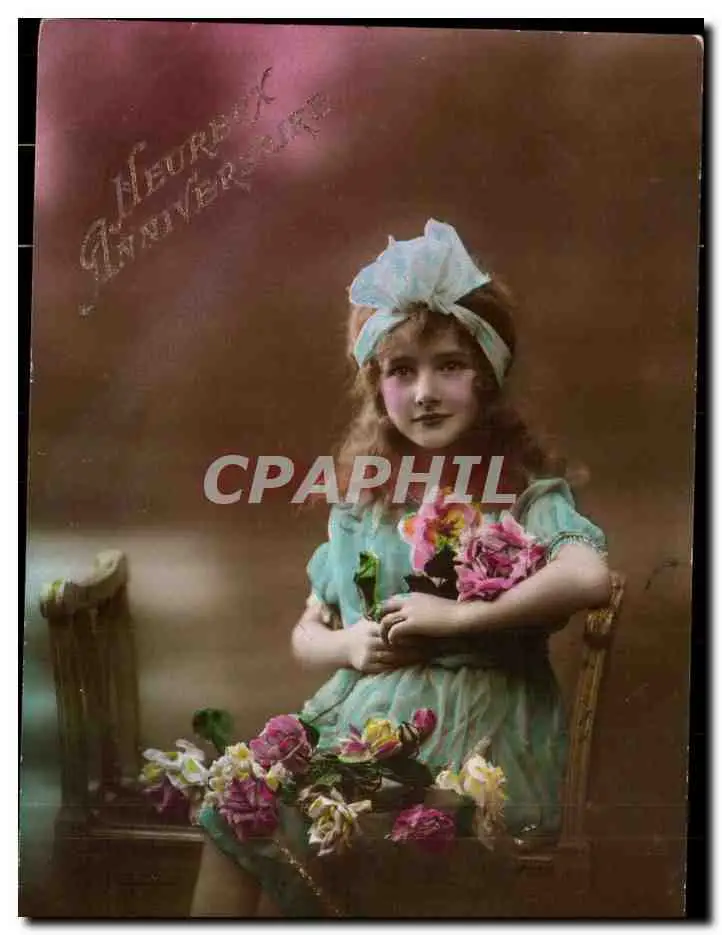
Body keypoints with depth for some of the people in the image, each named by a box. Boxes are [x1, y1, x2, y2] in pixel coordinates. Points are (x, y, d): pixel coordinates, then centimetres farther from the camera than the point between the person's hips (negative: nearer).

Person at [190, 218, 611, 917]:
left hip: (474, 734, -5)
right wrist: (348, 646, -7)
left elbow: (591, 578, -26)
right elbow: (306, 635, 16)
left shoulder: (526, 491, -4)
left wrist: (458, 616, -19)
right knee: (236, 802, -13)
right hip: (360, 712, 5)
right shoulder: (363, 502, 11)